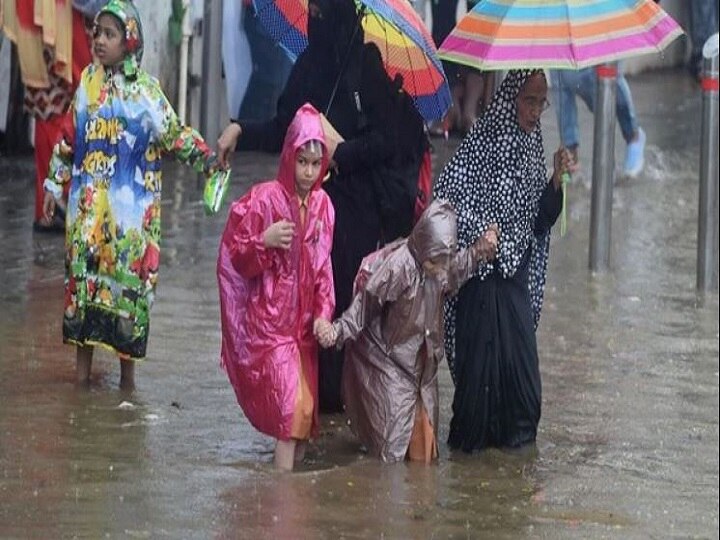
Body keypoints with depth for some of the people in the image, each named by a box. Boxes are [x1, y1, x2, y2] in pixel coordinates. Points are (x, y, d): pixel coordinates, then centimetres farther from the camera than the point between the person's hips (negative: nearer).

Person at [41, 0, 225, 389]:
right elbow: (69, 138, 12)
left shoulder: (145, 90, -2)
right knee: (83, 271, 1)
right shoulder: (88, 81, 7)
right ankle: (83, 361, 9)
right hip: (88, 200, 3)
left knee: (127, 273, -1)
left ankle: (127, 365, 8)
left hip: (129, 204, -3)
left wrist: (206, 158, -18)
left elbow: (174, 133, -4)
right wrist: (55, 183, 13)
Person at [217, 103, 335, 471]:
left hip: (303, 323, 6)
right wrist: (264, 241, -25)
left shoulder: (322, 205, 6)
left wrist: (322, 315, -2)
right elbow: (233, 256, -7)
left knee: (305, 407, 5)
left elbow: (323, 268, 10)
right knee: (292, 404, -15)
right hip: (267, 321, -5)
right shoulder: (263, 199, -10)